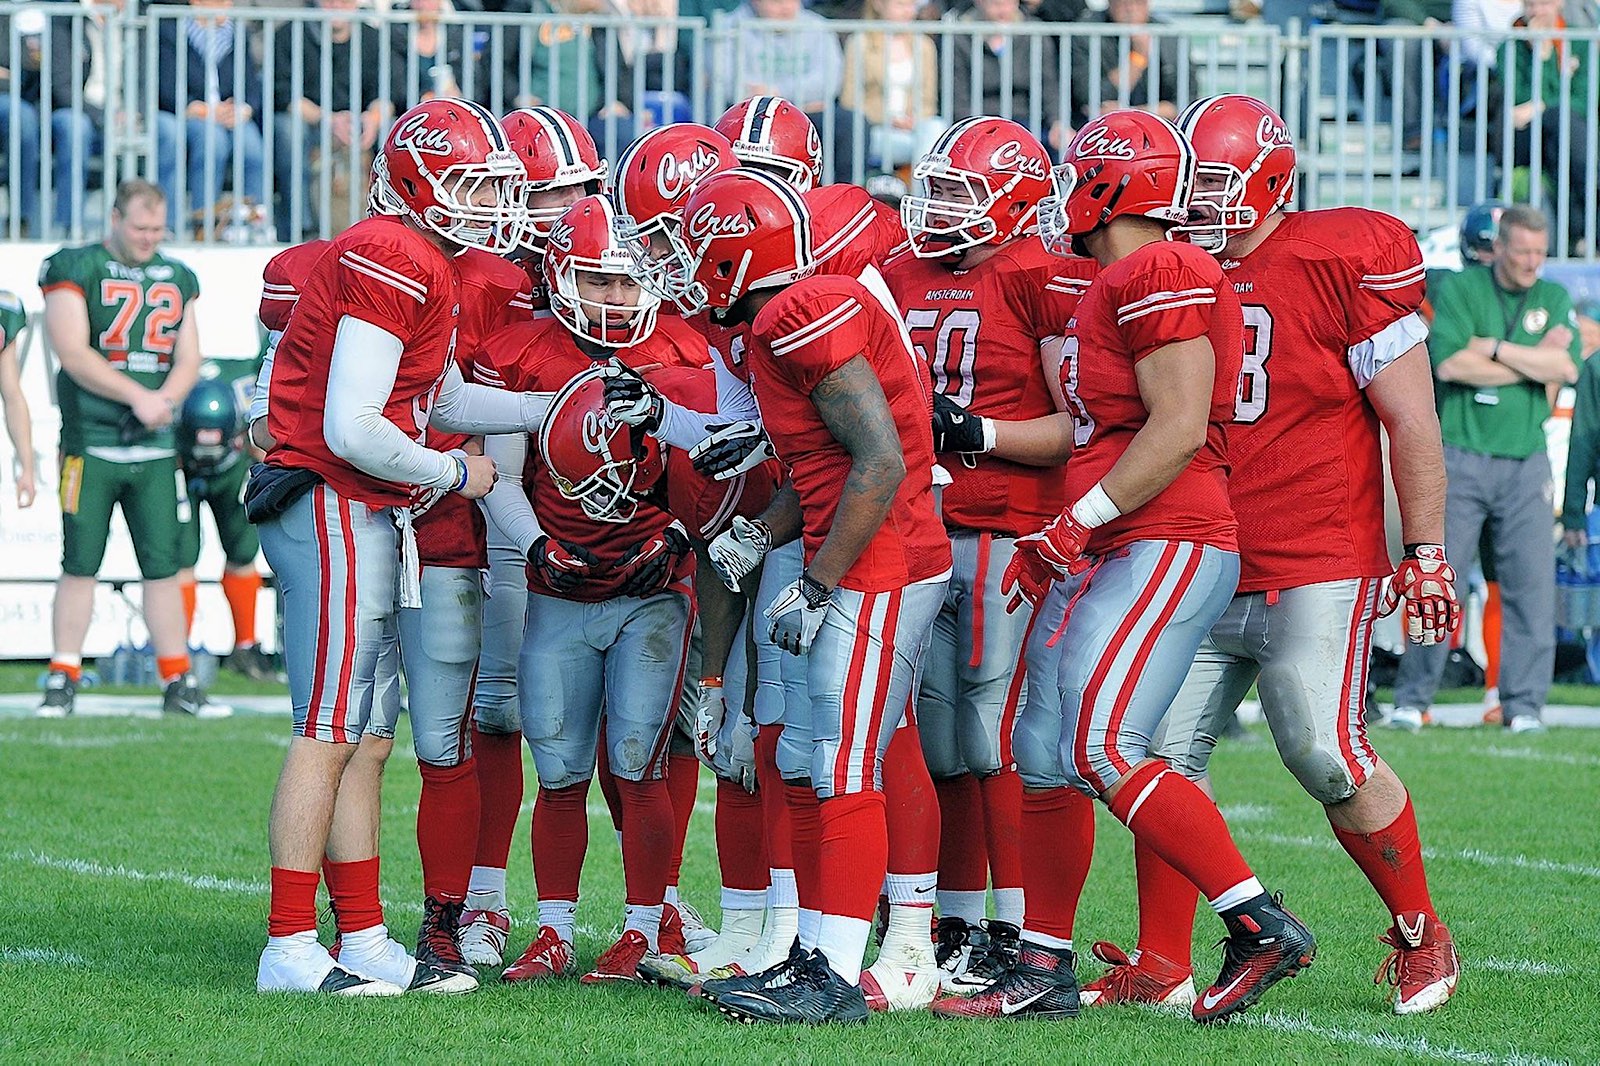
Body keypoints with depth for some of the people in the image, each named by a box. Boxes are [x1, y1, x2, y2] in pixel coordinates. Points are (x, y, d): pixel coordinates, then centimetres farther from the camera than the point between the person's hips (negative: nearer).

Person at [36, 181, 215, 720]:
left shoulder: (177, 279, 13)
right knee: (80, 565, -2)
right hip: (91, 446, -4)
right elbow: (73, 353, -12)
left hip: (154, 447, 4)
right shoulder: (75, 269, -4)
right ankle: (62, 682, 3)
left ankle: (178, 685, 6)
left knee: (163, 566, 3)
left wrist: (166, 401, -11)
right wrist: (140, 397, -16)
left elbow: (188, 359, 10)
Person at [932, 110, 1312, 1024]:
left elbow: (1178, 431, -19)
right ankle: (1044, 972, 16)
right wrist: (1067, 544, 18)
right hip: (1107, 559, 11)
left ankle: (1261, 927, -15)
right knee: (1046, 755, 9)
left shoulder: (1161, 277, -12)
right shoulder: (1117, 286, 20)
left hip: (1168, 545, -11)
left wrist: (1076, 525, -16)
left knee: (1103, 749, -19)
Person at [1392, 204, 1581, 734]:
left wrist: (1494, 347, -10)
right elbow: (1449, 362, -15)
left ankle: (1523, 703, 4)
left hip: (1526, 461, 3)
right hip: (1461, 456, -3)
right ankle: (1412, 698, 4)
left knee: (1532, 583, -2)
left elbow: (1568, 368, -6)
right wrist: (1534, 360, -9)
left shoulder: (1554, 299, 11)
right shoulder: (1459, 289, 1)